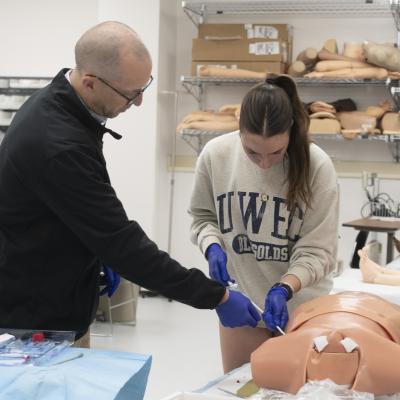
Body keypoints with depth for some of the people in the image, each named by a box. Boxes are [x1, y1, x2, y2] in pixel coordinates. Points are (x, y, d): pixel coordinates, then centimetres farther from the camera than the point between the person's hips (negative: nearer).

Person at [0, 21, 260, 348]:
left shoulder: (55, 103, 0)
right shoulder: (59, 146, -31)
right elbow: (122, 242, -28)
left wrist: (102, 255, 12)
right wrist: (216, 296, -22)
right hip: (35, 317, -9)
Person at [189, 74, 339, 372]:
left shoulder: (316, 166, -18)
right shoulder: (215, 155, -12)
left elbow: (318, 250, -15)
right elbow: (203, 216, 4)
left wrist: (284, 289, -29)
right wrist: (212, 247, -15)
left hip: (301, 309, -2)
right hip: (240, 304, 2)